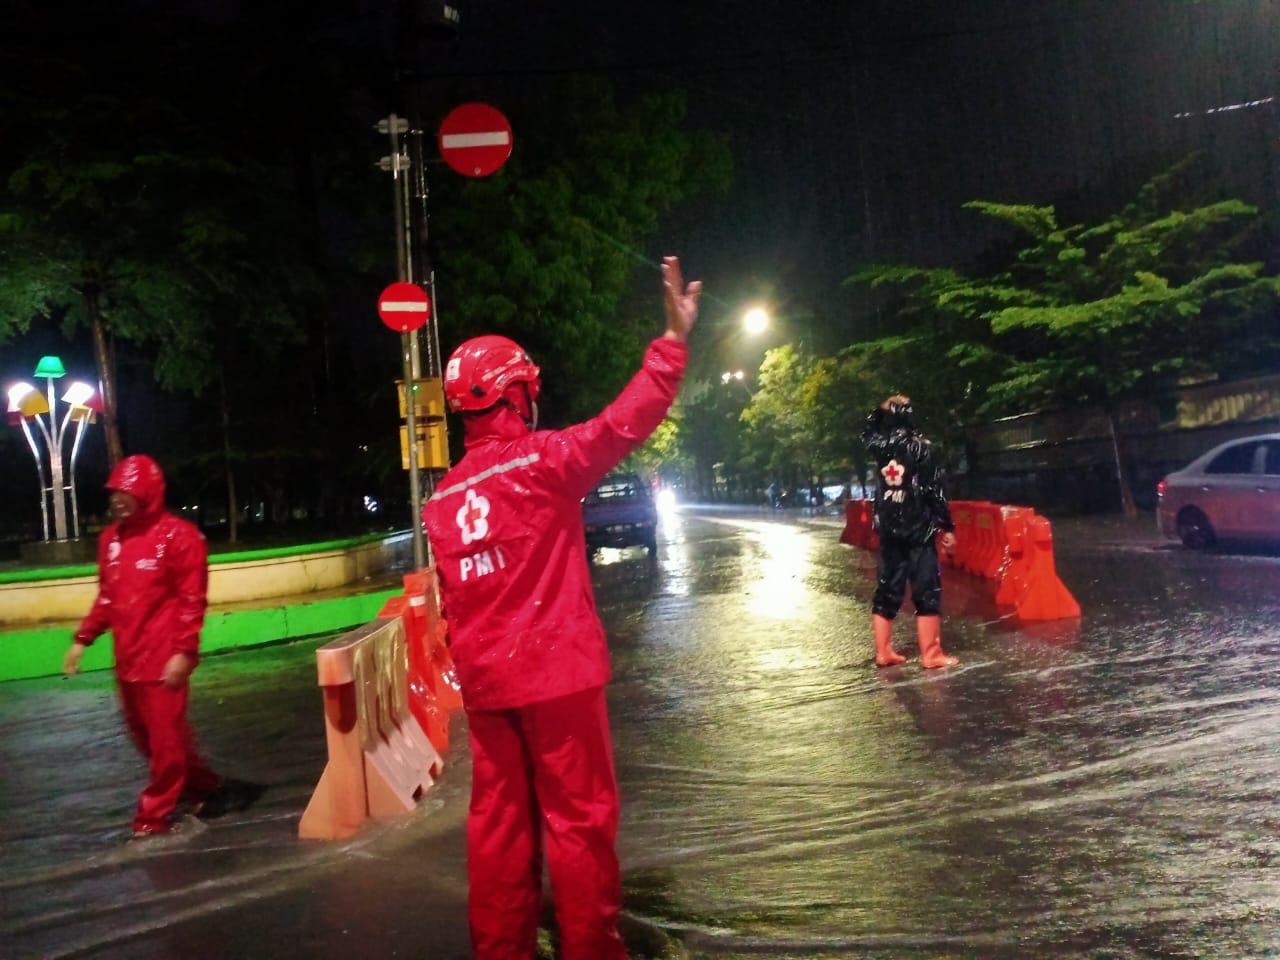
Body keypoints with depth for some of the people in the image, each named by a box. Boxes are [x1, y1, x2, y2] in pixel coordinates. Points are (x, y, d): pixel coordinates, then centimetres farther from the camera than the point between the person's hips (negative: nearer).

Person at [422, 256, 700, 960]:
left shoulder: (442, 497, 9)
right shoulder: (541, 460, -11)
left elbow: (453, 601, 14)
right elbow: (623, 424, -17)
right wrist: (674, 341, -14)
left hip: (485, 680, 6)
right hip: (555, 669, -6)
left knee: (498, 818, 13)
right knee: (579, 817, 3)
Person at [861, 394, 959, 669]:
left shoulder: (879, 446, 3)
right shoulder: (919, 446, -9)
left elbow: (868, 433, 29)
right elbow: (935, 491, -10)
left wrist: (880, 413, 18)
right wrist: (947, 527, -4)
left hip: (889, 530, 5)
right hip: (919, 531, -5)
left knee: (887, 591, 11)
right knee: (927, 592, -1)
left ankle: (884, 652, 13)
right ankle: (931, 654, -1)